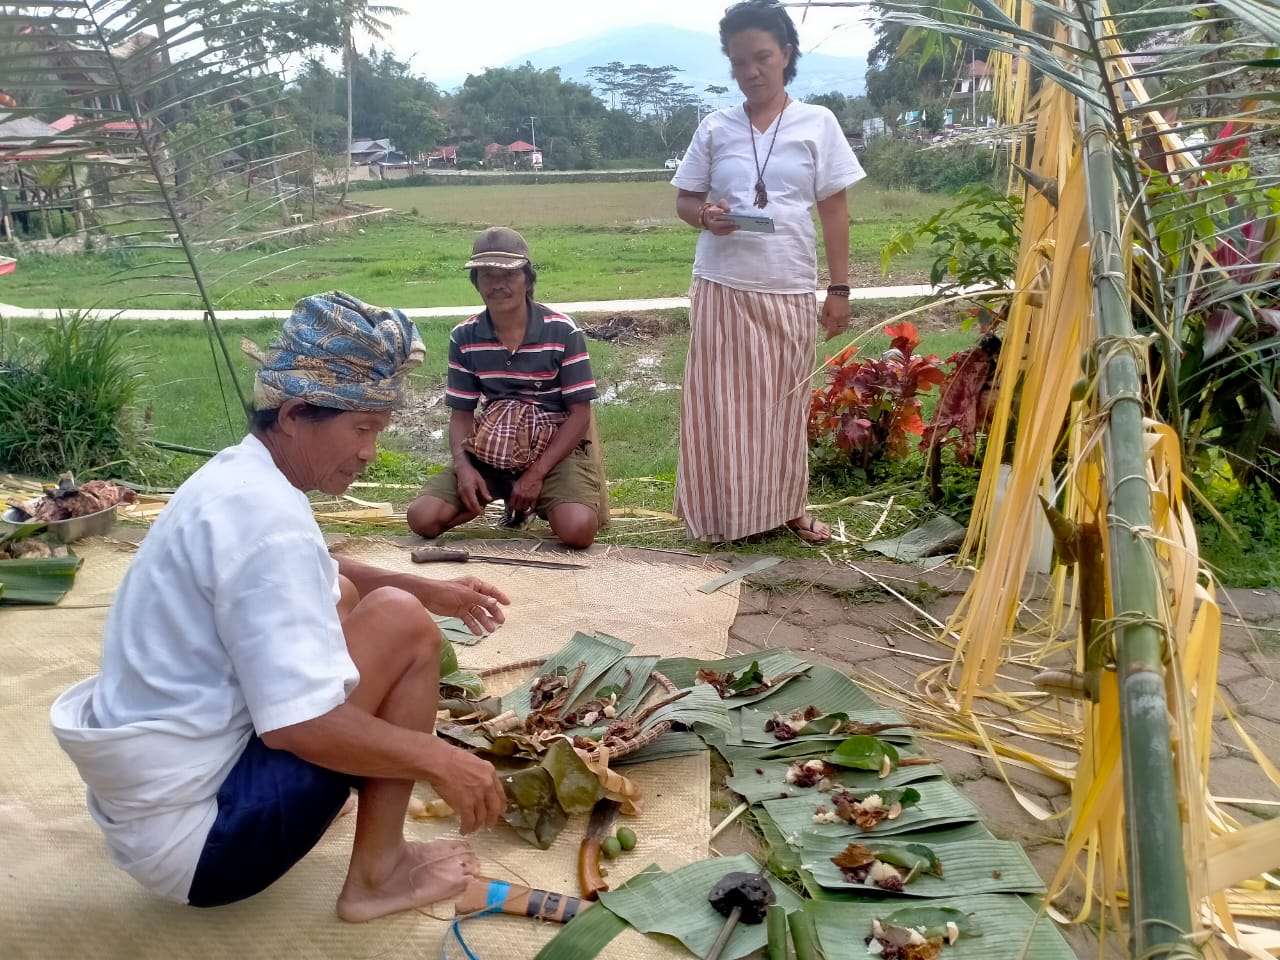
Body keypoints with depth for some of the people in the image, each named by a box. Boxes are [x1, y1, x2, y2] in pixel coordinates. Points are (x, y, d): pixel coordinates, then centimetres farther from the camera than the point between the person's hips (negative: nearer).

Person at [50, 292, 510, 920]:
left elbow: (311, 576, 25)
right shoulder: (265, 515, -24)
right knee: (401, 622, -12)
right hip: (194, 834, -9)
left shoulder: (236, 475, 5)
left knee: (342, 597, 18)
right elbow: (301, 724, -29)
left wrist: (429, 590, 14)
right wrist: (439, 761, -18)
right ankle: (377, 874, -1)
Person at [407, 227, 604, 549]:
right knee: (423, 519, -16)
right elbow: (461, 414, 4)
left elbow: (580, 414, -10)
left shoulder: (563, 332, -12)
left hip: (554, 450, -3)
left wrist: (537, 474, -18)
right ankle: (504, 497, 10)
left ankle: (542, 502, 7)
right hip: (489, 452, 3)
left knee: (577, 530, -31)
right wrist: (463, 466, -17)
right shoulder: (464, 337, -2)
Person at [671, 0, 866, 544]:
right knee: (721, 402, 2)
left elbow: (834, 211, 3)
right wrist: (704, 216, -13)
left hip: (790, 290, 0)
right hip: (722, 287, 1)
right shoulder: (715, 128, 5)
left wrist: (839, 289, -1)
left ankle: (787, 506, 23)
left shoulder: (817, 124, 2)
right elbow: (684, 199, 11)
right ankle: (723, 512, 13)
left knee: (785, 402, 8)